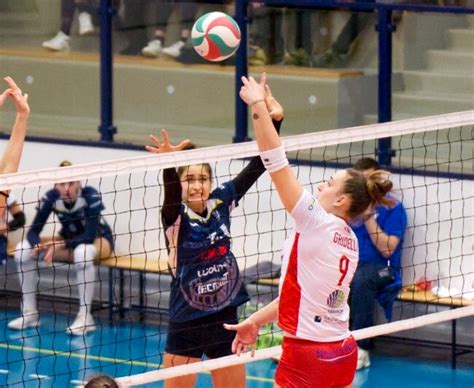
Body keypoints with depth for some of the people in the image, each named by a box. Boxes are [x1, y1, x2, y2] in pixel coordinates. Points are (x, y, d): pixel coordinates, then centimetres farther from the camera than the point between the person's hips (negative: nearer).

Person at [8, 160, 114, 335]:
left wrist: (60, 245, -44)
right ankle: (30, 313, -9)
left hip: (99, 239, -4)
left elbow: (90, 236, -33)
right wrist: (37, 245, -41)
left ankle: (85, 317, -32)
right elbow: (33, 231, -18)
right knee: (23, 250, -18)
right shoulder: (51, 197, -19)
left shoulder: (90, 195, -28)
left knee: (82, 252, -42)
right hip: (69, 240, 4)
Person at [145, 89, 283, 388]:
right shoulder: (176, 217, -12)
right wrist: (170, 165, -56)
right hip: (187, 324, -4)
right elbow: (171, 195, -35)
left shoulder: (221, 203, -1)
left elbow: (257, 166, -4)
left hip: (225, 320, 4)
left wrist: (274, 120, -15)